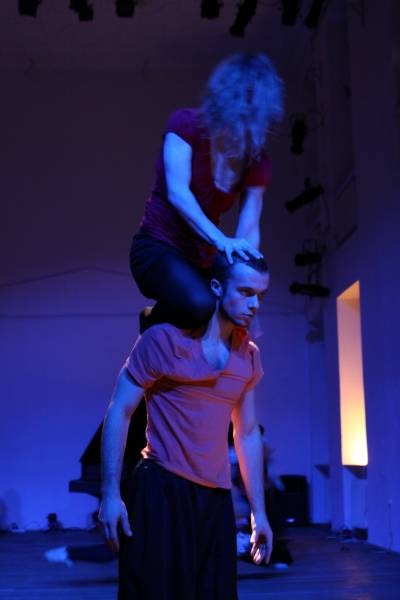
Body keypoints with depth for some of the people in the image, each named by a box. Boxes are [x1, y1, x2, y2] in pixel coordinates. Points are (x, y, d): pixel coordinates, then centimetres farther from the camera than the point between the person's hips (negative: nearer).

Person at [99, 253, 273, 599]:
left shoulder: (249, 356, 7)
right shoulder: (164, 340, -10)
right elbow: (119, 413, -7)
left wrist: (258, 512, 13)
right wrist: (111, 494, -14)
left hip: (217, 496, 5)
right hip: (162, 490, -5)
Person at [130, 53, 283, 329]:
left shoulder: (257, 161, -1)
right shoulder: (186, 125, -12)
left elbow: (249, 229, -5)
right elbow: (177, 193, -24)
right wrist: (221, 241, -37)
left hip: (203, 259, 6)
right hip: (159, 247, -5)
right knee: (200, 304, -35)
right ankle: (154, 326, -2)